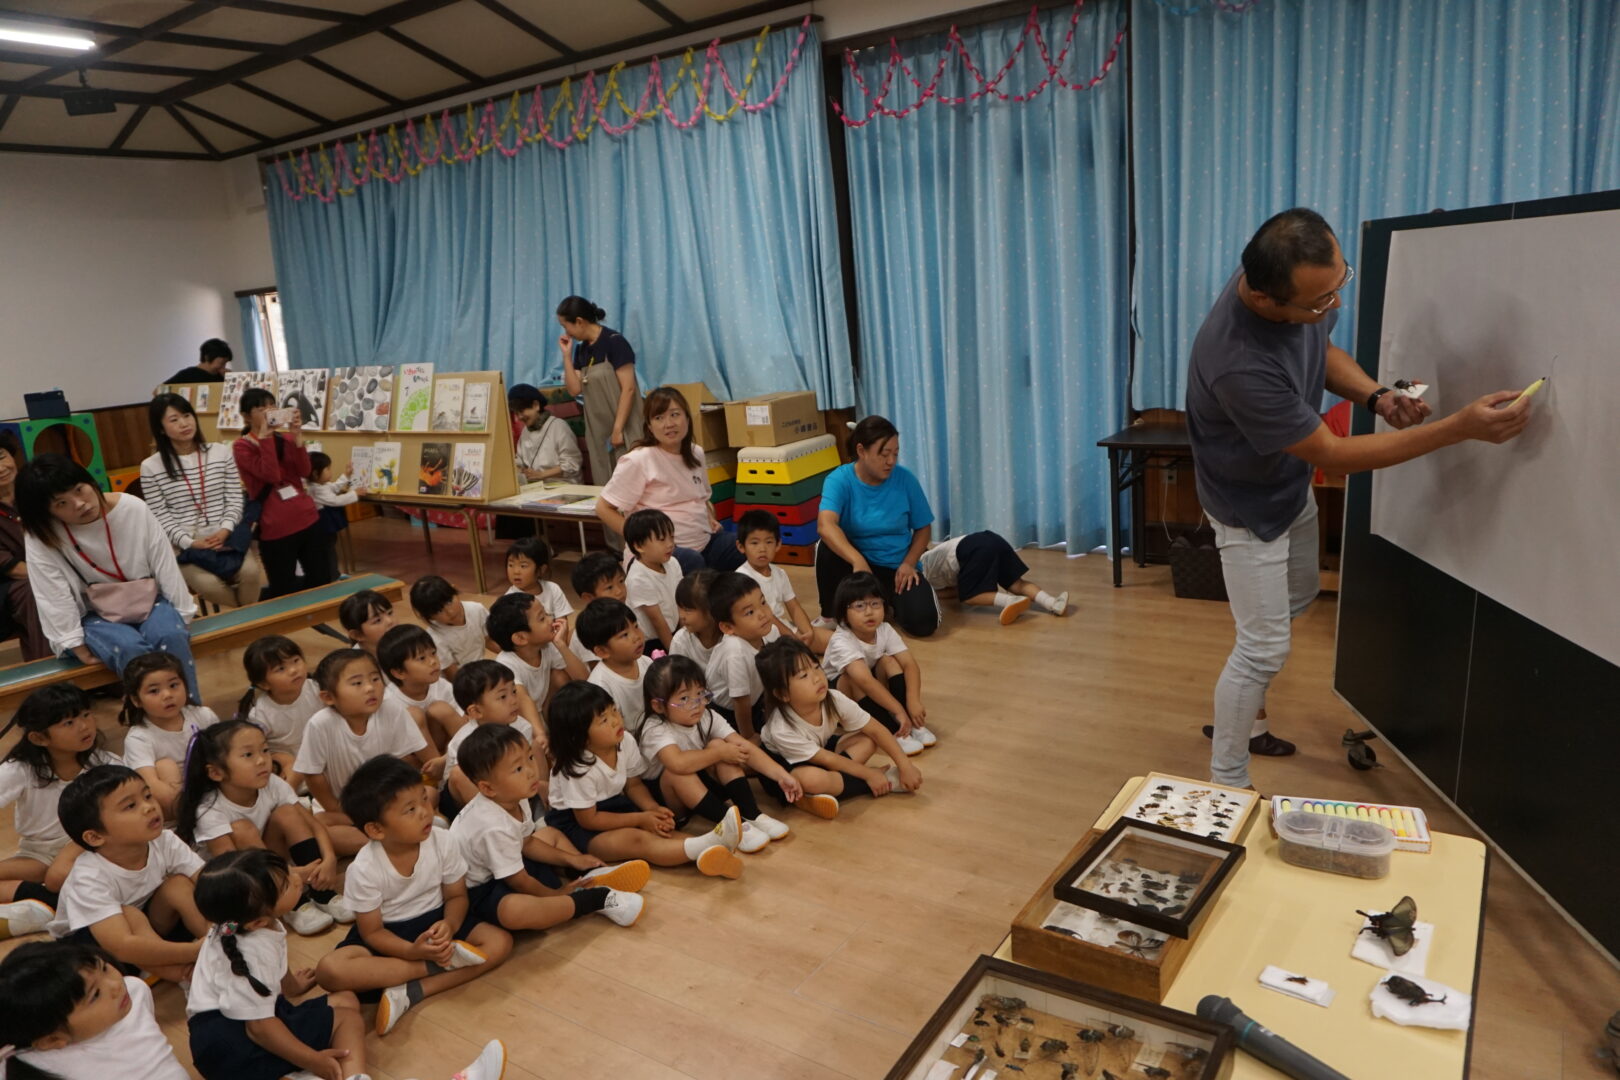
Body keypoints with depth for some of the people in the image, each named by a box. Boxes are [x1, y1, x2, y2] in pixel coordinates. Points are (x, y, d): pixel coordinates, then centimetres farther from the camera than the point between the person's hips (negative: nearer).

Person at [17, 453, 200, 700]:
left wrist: (182, 615, -4)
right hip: (94, 615, -1)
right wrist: (78, 647, -15)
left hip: (149, 600, 1)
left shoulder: (133, 508, -12)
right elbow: (55, 598, -13)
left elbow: (165, 565, -6)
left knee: (171, 635, -30)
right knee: (130, 648, -32)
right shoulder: (41, 539, -14)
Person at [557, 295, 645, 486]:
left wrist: (618, 429, -18)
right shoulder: (581, 350, 12)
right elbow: (575, 389, 7)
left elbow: (628, 388, -15)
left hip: (622, 429, -7)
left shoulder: (614, 342, -10)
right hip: (598, 431, 7)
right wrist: (567, 355, 1)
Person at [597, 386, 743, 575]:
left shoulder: (696, 454, 11)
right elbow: (604, 508, -7)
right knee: (693, 562, -37)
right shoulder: (638, 461, -10)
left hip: (706, 539, 7)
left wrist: (711, 519, 9)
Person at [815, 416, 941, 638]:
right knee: (827, 548, -33)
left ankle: (888, 598, 15)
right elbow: (826, 525, -34)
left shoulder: (905, 479, -9)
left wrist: (909, 563, -14)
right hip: (856, 560, -1)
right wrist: (858, 561, -49)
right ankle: (831, 615, -8)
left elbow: (922, 528, 3)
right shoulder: (839, 479, -16)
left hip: (896, 567, 2)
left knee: (923, 622, -21)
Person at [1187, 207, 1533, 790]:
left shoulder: (1306, 287, -18)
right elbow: (1332, 453, -30)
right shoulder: (1239, 364, -42)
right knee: (1264, 647, -3)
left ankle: (1240, 716, 44)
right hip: (1251, 505, -9)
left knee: (1296, 596, 25)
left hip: (1291, 483, 9)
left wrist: (1375, 395, -14)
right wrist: (1460, 428, -30)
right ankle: (1226, 785, 15)